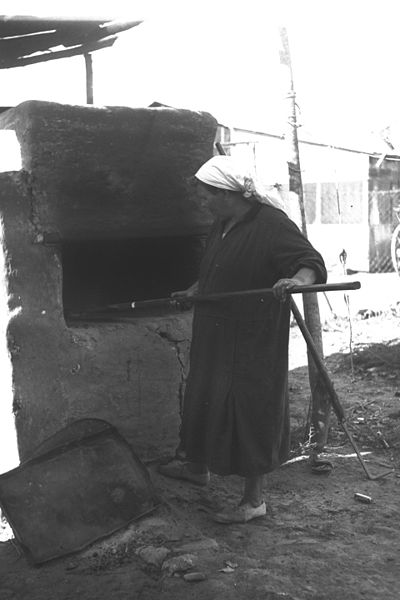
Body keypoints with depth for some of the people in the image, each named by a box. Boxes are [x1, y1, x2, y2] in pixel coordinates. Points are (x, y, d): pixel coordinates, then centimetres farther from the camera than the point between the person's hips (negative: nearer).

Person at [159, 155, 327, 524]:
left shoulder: (272, 225, -20)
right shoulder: (222, 225, 9)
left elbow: (311, 263, -25)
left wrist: (297, 280, -45)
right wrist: (193, 292, 30)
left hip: (253, 341, -9)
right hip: (215, 336, 9)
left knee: (250, 413, 0)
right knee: (205, 398, 22)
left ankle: (255, 500, 16)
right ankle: (198, 466, 45)